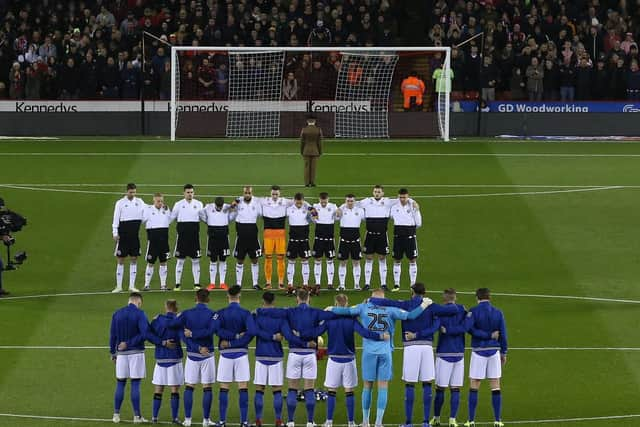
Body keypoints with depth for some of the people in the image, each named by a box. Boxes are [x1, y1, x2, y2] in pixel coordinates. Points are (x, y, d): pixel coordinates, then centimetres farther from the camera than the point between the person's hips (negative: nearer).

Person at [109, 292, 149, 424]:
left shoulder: (116, 314, 6)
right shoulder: (139, 314, -7)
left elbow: (112, 335, 8)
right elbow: (144, 334, -18)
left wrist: (113, 353, 15)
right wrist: (129, 343, -11)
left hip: (121, 353, 3)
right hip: (136, 353, -3)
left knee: (120, 384, 10)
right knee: (135, 384, -1)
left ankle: (116, 414, 10)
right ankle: (137, 416, 0)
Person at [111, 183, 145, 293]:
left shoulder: (139, 202, 7)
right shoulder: (120, 203, -3)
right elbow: (116, 218, -5)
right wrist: (115, 233, -11)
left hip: (135, 235, 3)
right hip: (123, 235, -3)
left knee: (134, 259, 5)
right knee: (121, 260, 1)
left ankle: (132, 286, 11)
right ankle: (119, 286, 6)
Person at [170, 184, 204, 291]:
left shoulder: (198, 204, 7)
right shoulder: (178, 204, 3)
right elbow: (171, 218, 7)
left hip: (194, 233, 1)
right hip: (182, 233, -1)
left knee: (195, 260, 3)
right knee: (180, 259, 1)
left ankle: (196, 283, 7)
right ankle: (177, 284, 5)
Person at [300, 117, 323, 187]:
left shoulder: (304, 130, -7)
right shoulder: (318, 130, -7)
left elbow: (302, 142, -5)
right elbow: (320, 142, -6)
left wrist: (302, 152, 4)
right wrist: (320, 153, 2)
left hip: (306, 151, 0)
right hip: (315, 152, 0)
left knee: (307, 167, 5)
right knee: (313, 167, 4)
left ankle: (307, 183, 5)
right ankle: (312, 183, 4)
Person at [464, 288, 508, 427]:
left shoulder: (473, 311, -5)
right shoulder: (498, 313, 4)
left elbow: (472, 330, -14)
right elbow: (503, 334, 5)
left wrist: (488, 335, -7)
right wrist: (504, 353, 13)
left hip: (479, 351, -2)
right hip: (494, 351, 2)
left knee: (474, 387, 4)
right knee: (495, 387, 5)